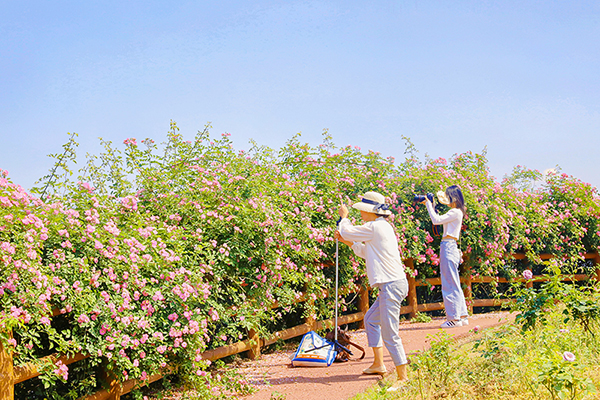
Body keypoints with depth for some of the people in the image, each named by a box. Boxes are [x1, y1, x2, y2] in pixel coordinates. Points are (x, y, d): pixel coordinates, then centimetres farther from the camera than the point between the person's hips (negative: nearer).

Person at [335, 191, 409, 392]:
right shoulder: (382, 227, 17)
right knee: (371, 319, 22)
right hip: (392, 285, 11)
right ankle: (378, 364, 29)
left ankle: (403, 377, -5)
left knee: (390, 333, -9)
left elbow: (347, 231, -4)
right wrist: (348, 241, 22)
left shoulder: (375, 227, -14)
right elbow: (367, 252, 28)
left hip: (391, 285, -11)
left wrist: (344, 217, 14)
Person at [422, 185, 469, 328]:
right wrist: (431, 205, 17)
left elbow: (436, 220, -17)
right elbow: (438, 219, 23)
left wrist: (429, 204, -6)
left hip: (449, 247, -10)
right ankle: (462, 316, 18)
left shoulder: (456, 212, -12)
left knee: (450, 284, -6)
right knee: (454, 284, 13)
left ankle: (454, 318, -3)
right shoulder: (455, 212, 17)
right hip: (449, 248, 10)